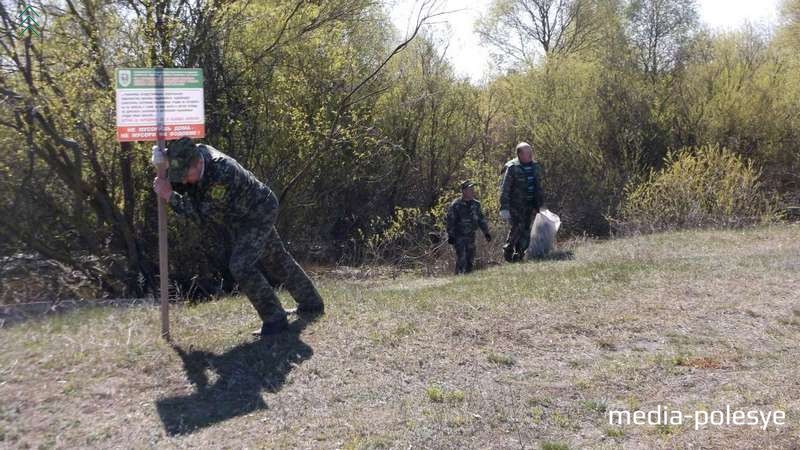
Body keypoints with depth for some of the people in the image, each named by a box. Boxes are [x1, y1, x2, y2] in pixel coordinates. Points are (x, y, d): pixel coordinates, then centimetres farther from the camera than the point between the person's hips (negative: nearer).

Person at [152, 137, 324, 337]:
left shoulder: (222, 173, -38)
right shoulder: (195, 153, -14)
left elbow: (205, 216, -35)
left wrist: (171, 196, -37)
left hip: (259, 213, -9)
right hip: (240, 217, 9)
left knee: (241, 266, -19)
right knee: (277, 260, 18)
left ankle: (275, 319, -8)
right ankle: (312, 305, 34)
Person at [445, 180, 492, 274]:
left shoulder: (476, 204, 7)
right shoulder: (456, 205, -10)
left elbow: (481, 220, 16)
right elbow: (450, 221, -9)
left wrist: (486, 233, 13)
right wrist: (450, 236, -14)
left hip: (471, 236, 6)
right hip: (459, 236, -6)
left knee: (470, 259, 8)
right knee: (461, 259, -14)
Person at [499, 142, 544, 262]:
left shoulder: (536, 167, 10)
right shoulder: (512, 168, -10)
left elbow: (538, 188, 19)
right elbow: (505, 189, -13)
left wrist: (538, 206, 16)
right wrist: (504, 208, -19)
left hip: (530, 205, 6)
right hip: (515, 205, -6)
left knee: (526, 231, 5)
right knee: (518, 227, -14)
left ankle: (519, 255, 15)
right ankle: (508, 249, 7)